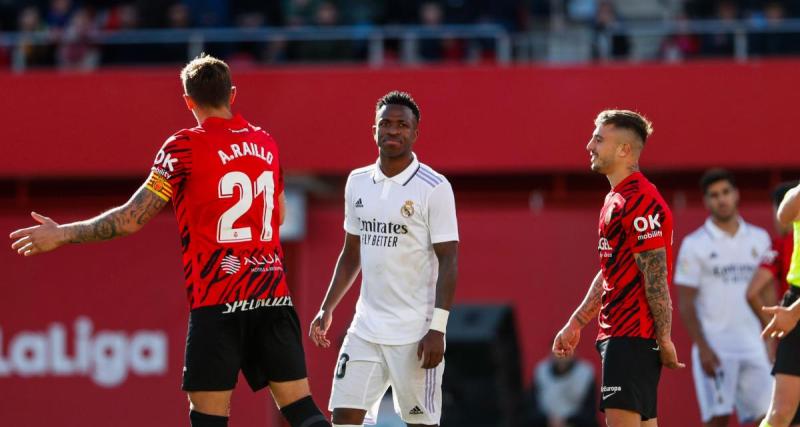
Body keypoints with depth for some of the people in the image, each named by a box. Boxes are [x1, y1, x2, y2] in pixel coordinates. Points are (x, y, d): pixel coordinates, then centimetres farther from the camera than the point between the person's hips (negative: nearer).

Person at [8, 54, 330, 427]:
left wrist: (62, 234, 3)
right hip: (274, 296, 5)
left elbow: (131, 219, -7)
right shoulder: (265, 142, 11)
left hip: (217, 302, -5)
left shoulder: (185, 147, -6)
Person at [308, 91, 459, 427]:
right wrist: (327, 309, 12)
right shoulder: (357, 183, 10)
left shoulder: (434, 188, -8)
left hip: (415, 334, -5)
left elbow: (448, 261, -10)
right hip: (365, 330, 5)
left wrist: (437, 329, -17)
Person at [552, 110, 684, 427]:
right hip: (616, 332, 10)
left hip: (633, 337, -10)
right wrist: (575, 324, 27)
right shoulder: (616, 200, 19)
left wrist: (664, 338, -19)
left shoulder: (639, 202, -15)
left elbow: (656, 277, -18)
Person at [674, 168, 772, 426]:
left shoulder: (759, 239, 11)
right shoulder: (695, 244, -1)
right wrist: (703, 347, -12)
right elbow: (685, 303, -3)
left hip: (753, 347, 4)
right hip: (715, 347, -4)